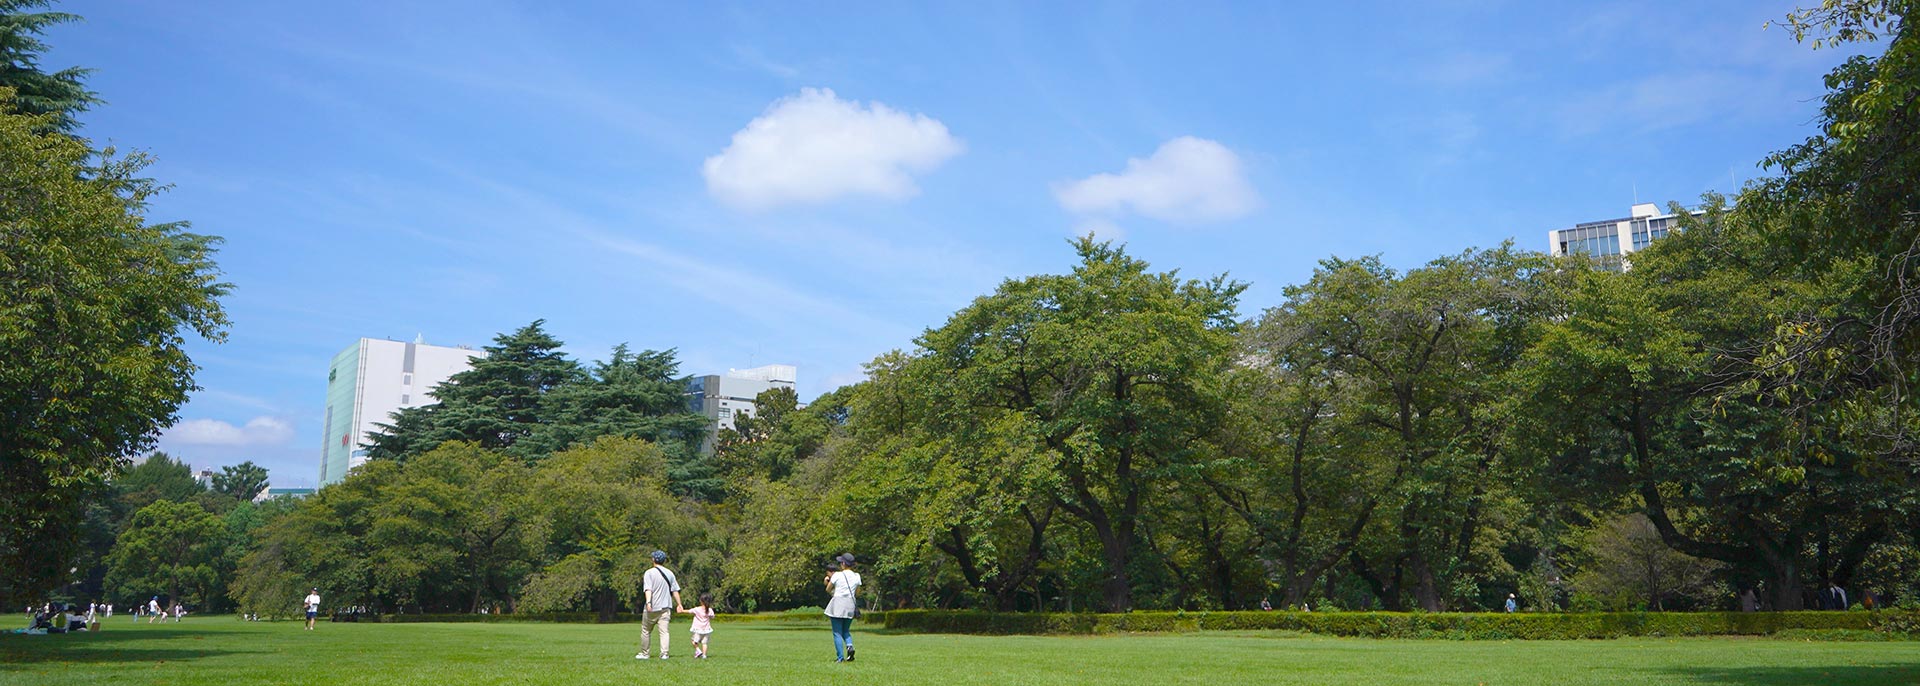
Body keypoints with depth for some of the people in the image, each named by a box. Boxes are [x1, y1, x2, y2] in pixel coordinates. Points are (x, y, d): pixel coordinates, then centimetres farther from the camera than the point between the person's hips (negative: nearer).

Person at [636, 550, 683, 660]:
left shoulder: (649, 573, -5)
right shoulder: (670, 573, 8)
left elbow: (648, 589, -18)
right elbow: (675, 590, 10)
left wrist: (648, 602, -29)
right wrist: (679, 604, 17)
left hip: (652, 608, -3)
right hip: (666, 607, 3)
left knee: (646, 631, 11)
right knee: (664, 631, 1)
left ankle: (644, 653, 18)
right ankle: (664, 653, -10)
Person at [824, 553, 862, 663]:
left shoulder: (837, 575, -7)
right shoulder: (857, 576, 4)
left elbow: (828, 590, 2)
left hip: (837, 605, -4)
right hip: (850, 605, 4)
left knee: (837, 633, 2)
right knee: (846, 631, 18)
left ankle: (840, 657, -3)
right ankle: (849, 646, -11)